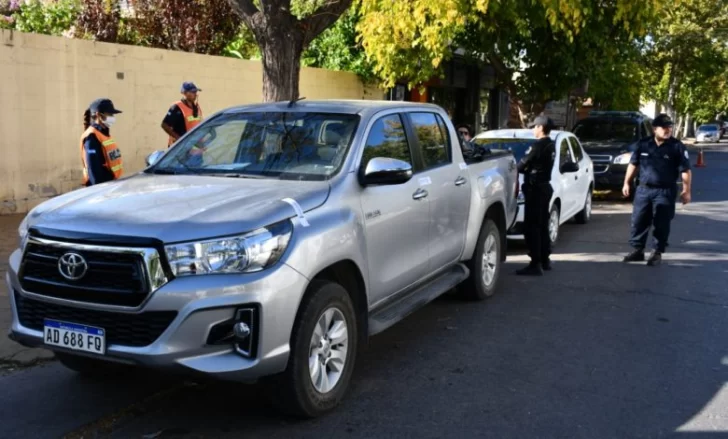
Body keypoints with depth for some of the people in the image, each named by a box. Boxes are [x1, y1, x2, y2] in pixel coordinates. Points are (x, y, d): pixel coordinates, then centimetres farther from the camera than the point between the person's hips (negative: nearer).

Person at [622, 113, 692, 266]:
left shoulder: (677, 147, -5)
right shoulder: (643, 144, 4)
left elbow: (685, 170, -5)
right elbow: (633, 164, 12)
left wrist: (686, 191, -10)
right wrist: (626, 183, 10)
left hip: (665, 192, -3)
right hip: (643, 189, 3)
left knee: (661, 224, 1)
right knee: (638, 221, 5)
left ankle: (657, 252, 12)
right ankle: (637, 250, 17)